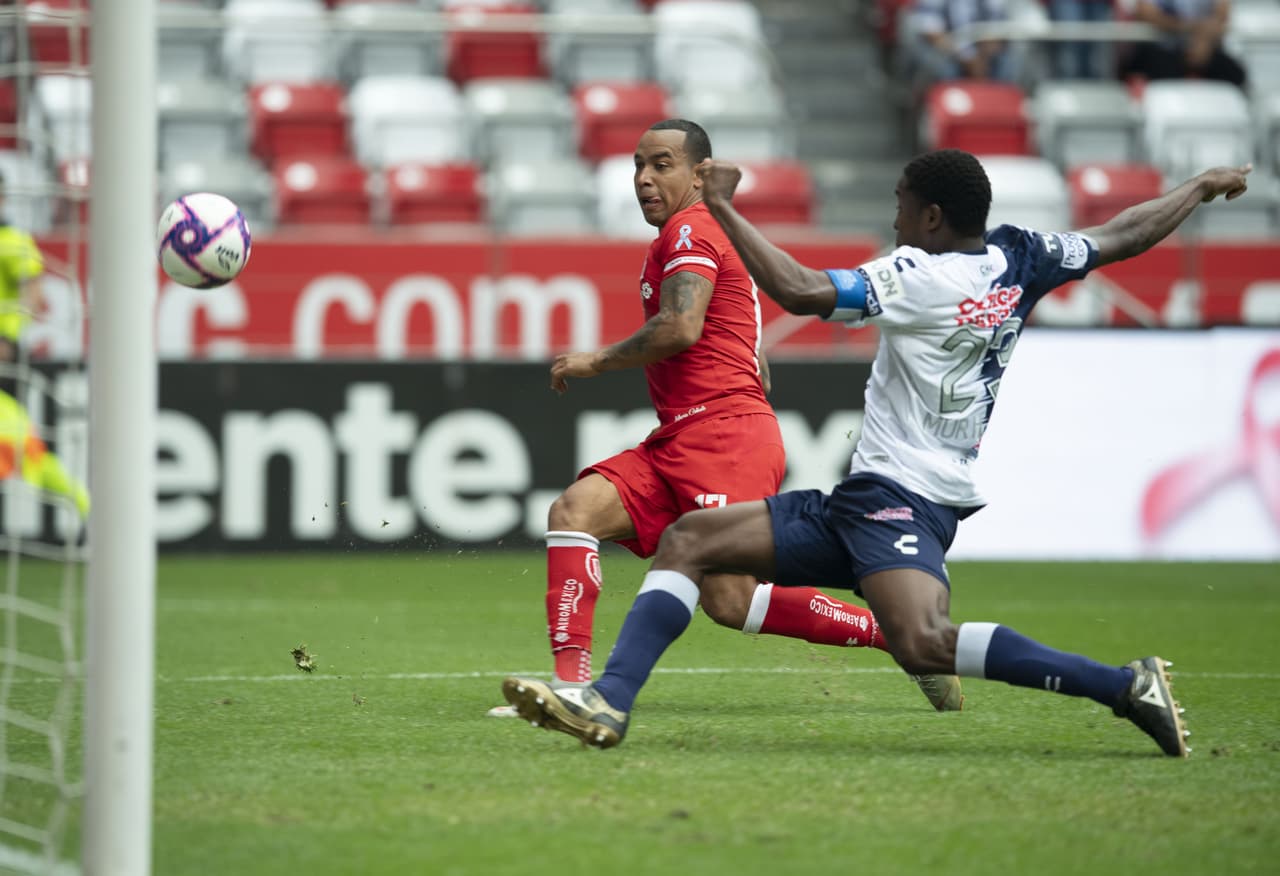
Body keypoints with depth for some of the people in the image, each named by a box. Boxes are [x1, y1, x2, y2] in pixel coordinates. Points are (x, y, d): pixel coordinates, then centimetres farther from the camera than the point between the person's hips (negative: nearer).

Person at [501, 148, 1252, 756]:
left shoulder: (919, 278, -13)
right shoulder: (1019, 261, 10)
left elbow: (800, 291, -23)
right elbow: (1126, 236, 21)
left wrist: (723, 209, -14)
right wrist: (1203, 186, 37)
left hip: (899, 503, -10)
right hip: (863, 507, 10)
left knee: (924, 645, -35)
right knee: (687, 541, 8)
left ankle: (1125, 685, -25)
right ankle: (609, 703, -5)